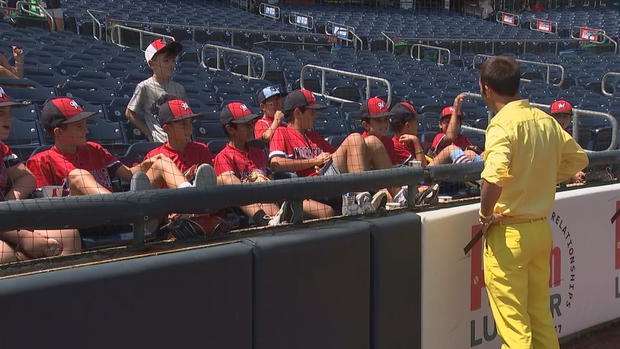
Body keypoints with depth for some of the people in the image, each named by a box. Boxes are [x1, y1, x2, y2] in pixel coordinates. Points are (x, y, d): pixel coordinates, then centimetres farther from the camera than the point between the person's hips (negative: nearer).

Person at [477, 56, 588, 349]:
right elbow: (578, 158, 18)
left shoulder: (502, 124, -18)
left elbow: (494, 178, -33)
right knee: (541, 315, 20)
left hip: (509, 234, -7)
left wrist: (485, 215, -17)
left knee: (512, 323, 1)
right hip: (541, 228, 8)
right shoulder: (545, 120, 5)